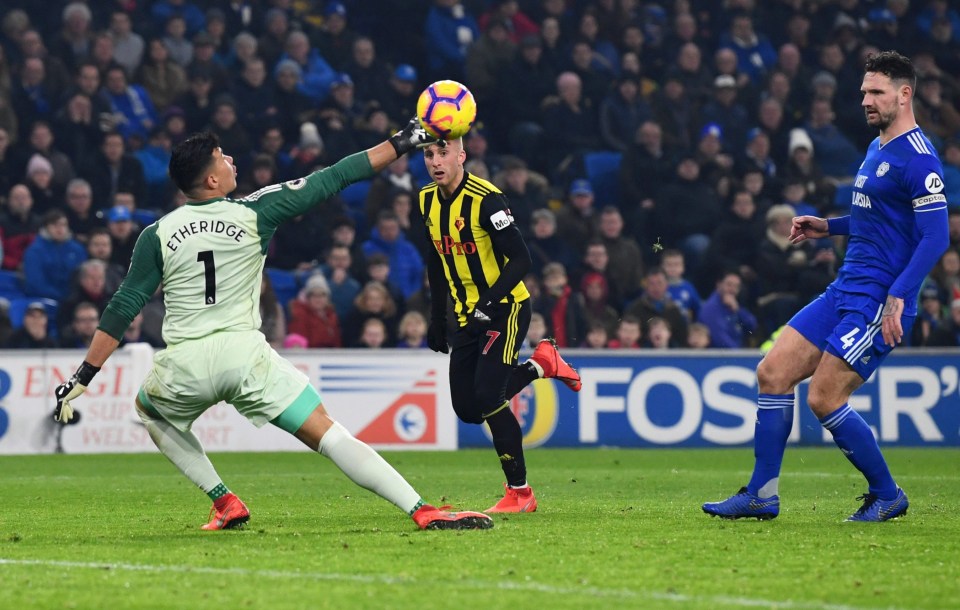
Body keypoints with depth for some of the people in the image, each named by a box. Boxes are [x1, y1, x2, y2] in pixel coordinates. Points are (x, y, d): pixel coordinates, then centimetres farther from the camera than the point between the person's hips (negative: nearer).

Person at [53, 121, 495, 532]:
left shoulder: (157, 236, 5)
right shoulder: (255, 213, 2)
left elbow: (122, 309, 4)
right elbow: (331, 180, 7)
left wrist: (82, 378, 8)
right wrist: (401, 144, 16)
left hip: (184, 364, 1)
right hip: (246, 355, -1)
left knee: (150, 410, 33)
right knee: (328, 435, 0)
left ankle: (225, 503, 22)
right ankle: (422, 511, -12)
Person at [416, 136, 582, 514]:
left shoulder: (486, 200, -20)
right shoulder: (428, 202, 3)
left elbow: (520, 259, -21)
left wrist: (492, 299, -33)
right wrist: (437, 319, 16)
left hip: (506, 309, -7)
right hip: (468, 315, 7)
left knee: (487, 396, -18)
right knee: (467, 409, 4)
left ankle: (519, 492, -6)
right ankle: (542, 363, 25)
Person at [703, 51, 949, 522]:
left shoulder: (917, 159, -14)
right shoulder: (876, 149, 16)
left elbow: (935, 236, -19)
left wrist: (898, 296, -26)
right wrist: (828, 227, 17)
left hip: (879, 300, -9)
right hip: (846, 290, 9)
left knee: (824, 398, -12)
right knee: (772, 373, 2)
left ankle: (887, 496, 6)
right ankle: (761, 495, 7)